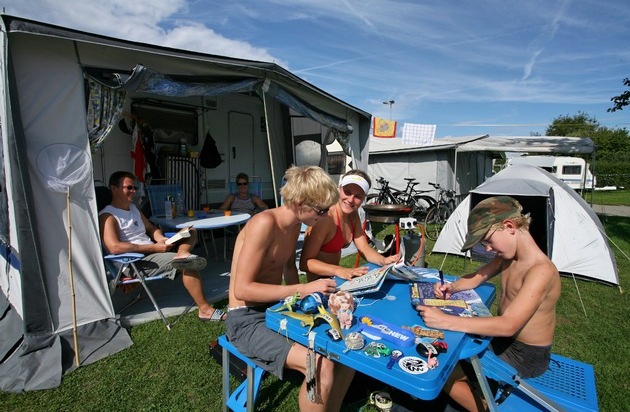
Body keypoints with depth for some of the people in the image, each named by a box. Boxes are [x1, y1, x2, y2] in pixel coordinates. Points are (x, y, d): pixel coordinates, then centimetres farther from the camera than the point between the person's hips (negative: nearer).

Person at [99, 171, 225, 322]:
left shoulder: (133, 208, 20)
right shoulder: (108, 216, -8)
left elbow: (151, 228, 22)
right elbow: (114, 247, -22)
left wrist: (160, 238, -3)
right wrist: (154, 247, -23)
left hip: (153, 251, 10)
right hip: (137, 262, -9)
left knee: (190, 231, 5)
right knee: (187, 266, -28)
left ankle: (181, 254, -30)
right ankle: (205, 309, -20)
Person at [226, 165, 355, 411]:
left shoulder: (295, 224, 2)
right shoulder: (265, 223, -24)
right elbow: (242, 289, -25)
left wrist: (298, 296, 1)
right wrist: (303, 289, -27)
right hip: (247, 319, -8)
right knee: (322, 367, -26)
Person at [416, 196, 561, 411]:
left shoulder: (541, 271, -30)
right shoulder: (508, 256, -4)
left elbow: (508, 325, -37)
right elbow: (477, 277, 10)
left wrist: (444, 320, -41)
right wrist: (452, 287, -12)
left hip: (525, 357, -8)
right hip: (502, 339, 8)